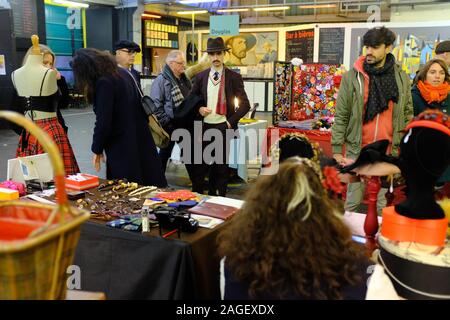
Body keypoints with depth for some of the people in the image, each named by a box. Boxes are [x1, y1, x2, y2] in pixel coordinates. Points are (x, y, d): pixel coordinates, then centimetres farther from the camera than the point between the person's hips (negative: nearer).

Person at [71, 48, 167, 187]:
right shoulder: (122, 72, 9)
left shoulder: (104, 82, -17)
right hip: (140, 140, 9)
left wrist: (97, 149, -3)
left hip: (122, 146, -8)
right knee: (148, 188, 12)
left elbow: (103, 122, -17)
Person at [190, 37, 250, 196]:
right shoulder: (200, 77, 6)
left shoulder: (234, 77, -1)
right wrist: (199, 109, -6)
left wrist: (231, 121, -9)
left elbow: (245, 104, -1)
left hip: (223, 127, -2)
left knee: (221, 166, 5)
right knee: (199, 165, 5)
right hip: (203, 126, 2)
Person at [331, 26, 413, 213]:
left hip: (388, 152, 1)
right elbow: (341, 116, -1)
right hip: (357, 150, -1)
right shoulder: (352, 77, -1)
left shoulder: (402, 78, 5)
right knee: (352, 202, 6)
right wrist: (337, 150, -5)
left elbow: (407, 115, 10)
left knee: (382, 203, 9)